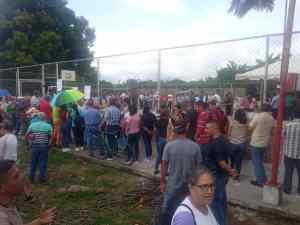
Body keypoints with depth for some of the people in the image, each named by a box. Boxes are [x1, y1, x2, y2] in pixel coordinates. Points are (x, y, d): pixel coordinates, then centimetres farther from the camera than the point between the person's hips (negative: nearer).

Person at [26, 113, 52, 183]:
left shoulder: (32, 125, 0)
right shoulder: (48, 126, -7)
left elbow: (27, 135, 3)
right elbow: (50, 137, -9)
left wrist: (30, 142, 11)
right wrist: (49, 144, 2)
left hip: (34, 146, 3)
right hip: (44, 146, -2)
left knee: (33, 162, 14)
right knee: (43, 162, 5)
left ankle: (31, 177, 23)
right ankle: (42, 178, 11)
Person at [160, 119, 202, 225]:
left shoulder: (169, 146, -14)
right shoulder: (195, 146, -13)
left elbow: (164, 166, -7)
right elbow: (198, 166, -5)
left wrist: (162, 182, 6)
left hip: (172, 184, 0)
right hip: (190, 185, 1)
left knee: (167, 208, 18)